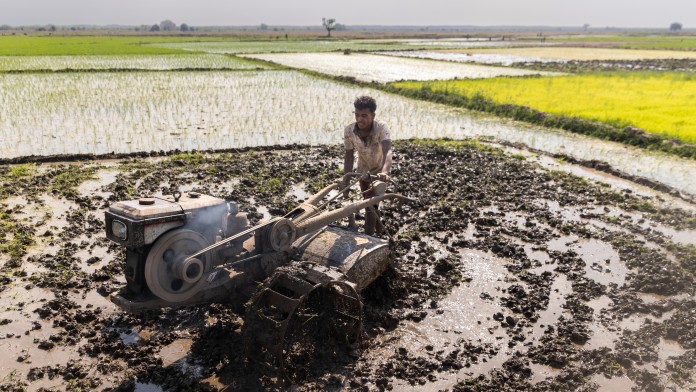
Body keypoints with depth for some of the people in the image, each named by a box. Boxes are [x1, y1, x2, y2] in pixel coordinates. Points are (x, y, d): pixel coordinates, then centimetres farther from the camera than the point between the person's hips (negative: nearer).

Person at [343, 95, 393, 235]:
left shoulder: (381, 128, -34)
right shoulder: (349, 131, -25)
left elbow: (387, 151, -49)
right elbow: (349, 156, -12)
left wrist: (384, 172, -68)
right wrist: (346, 181, -16)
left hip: (380, 170, -3)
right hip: (363, 170, 3)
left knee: (371, 206, -10)